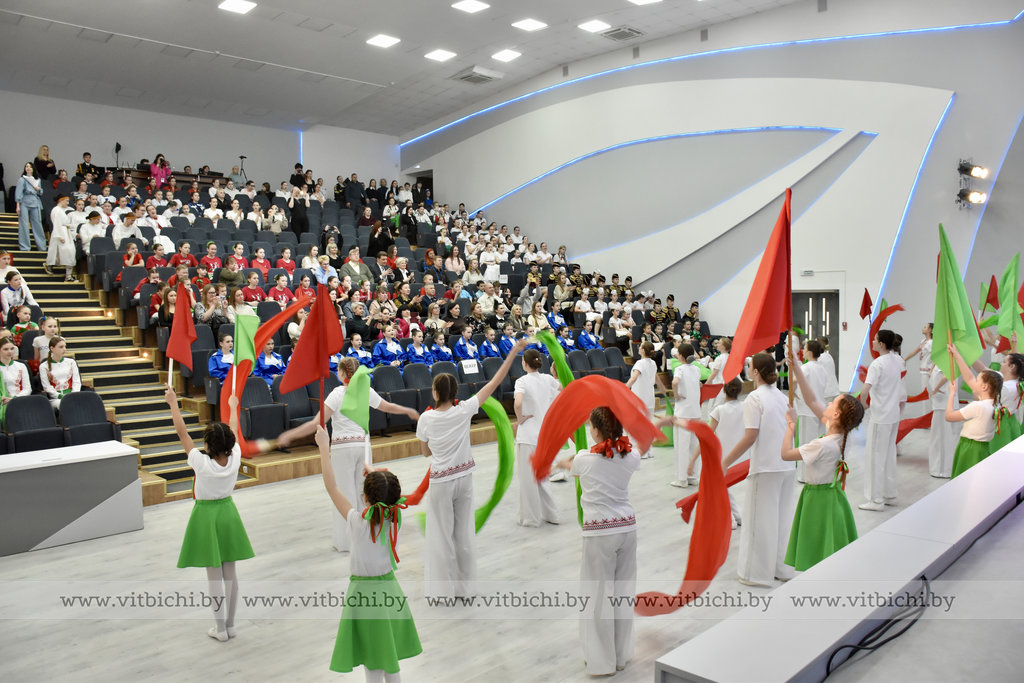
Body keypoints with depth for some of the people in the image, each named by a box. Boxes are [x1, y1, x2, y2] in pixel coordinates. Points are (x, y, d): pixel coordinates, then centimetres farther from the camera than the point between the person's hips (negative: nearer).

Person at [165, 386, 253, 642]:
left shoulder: (202, 463, -23)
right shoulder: (235, 458, -14)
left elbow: (181, 432, -15)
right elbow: (234, 431, 3)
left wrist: (173, 403, -6)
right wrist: (233, 406, 20)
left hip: (206, 514, -4)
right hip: (228, 511, 4)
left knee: (214, 575, 5)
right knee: (230, 572, 12)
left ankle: (220, 628, 14)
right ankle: (230, 625, 23)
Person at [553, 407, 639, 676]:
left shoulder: (585, 459, -12)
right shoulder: (630, 457, -2)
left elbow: (573, 468, 11)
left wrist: (562, 462, 37)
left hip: (599, 533, -4)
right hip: (627, 527, 4)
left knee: (600, 594, 7)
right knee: (623, 591, 15)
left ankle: (602, 660, 18)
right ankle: (621, 654, 28)